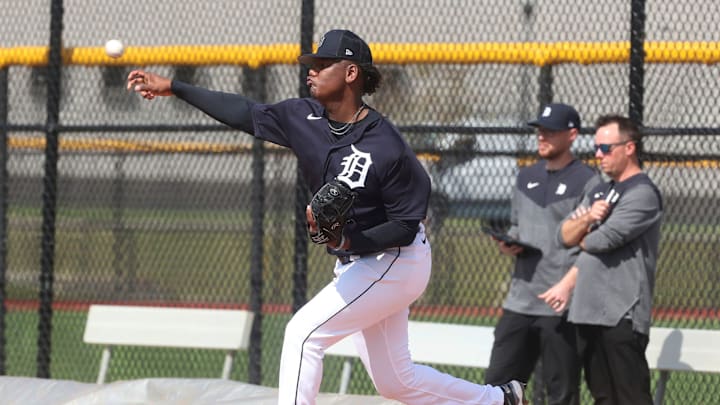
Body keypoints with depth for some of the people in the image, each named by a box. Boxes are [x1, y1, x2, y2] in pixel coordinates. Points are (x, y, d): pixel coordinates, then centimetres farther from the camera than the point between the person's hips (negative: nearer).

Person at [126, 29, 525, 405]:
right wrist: (172, 87, -1)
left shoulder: (386, 147, -25)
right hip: (356, 265, 8)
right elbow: (244, 112, 2)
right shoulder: (305, 118, -4)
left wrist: (349, 242, -33)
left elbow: (406, 227, -20)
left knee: (304, 332, -15)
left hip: (394, 262, -8)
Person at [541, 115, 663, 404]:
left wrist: (581, 237, 7)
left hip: (621, 315, -9)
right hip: (588, 312, 9)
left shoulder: (642, 193, -8)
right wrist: (586, 220, -8)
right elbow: (565, 235, 14)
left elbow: (603, 240, -16)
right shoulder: (599, 193, 20)